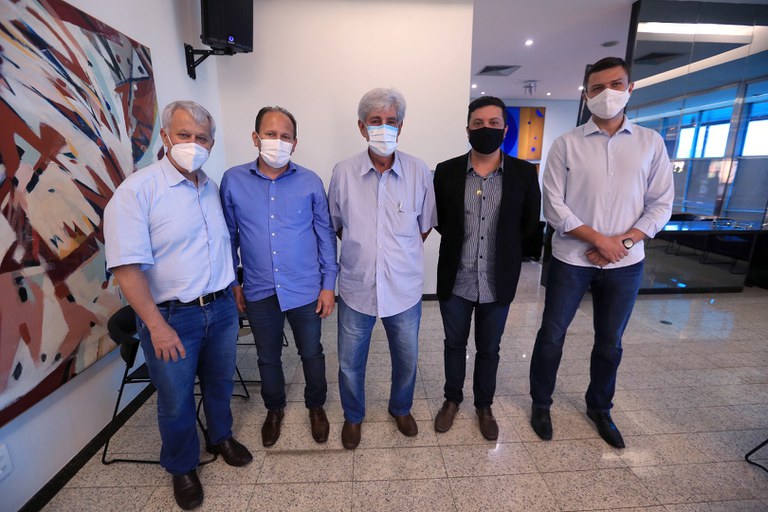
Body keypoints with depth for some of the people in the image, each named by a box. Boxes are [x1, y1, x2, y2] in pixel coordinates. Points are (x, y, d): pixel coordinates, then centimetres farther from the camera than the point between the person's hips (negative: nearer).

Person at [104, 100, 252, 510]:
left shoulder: (212, 187, 5)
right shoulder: (136, 191, -14)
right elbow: (127, 267, -18)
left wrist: (232, 290, 16)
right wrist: (156, 326, -18)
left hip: (221, 308, 5)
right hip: (172, 316, -5)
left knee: (219, 382, 22)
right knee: (176, 401, 14)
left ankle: (221, 437, 49)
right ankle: (182, 468, 40)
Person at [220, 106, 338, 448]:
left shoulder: (310, 182, -6)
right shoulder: (233, 180, -4)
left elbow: (325, 235, -2)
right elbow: (229, 235, 5)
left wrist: (329, 284, -3)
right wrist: (232, 283, 6)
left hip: (305, 289, -1)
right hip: (258, 291, 2)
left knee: (311, 353, 15)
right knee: (267, 357, 20)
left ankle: (316, 406, 42)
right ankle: (274, 409, 46)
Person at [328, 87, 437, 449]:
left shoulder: (419, 172, -7)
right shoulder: (343, 172, -6)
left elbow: (425, 226, 6)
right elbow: (336, 225, 7)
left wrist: (402, 252, 4)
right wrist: (360, 248, 4)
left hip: (404, 288, 1)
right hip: (357, 287, 0)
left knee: (407, 359, 18)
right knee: (350, 362, 15)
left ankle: (401, 408, 50)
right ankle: (353, 416, 45)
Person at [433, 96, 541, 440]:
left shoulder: (524, 173, -4)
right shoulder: (446, 171, -4)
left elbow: (530, 226, 3)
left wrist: (503, 251, 3)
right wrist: (461, 243, 2)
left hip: (497, 282, 0)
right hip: (455, 280, 0)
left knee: (489, 348, 18)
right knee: (454, 343, 18)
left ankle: (484, 405, 42)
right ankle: (452, 399, 42)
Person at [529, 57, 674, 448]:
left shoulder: (651, 143, 5)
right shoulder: (567, 144, -3)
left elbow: (661, 204, 3)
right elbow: (553, 206, -9)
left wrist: (622, 243, -12)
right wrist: (600, 240, -14)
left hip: (626, 264, 3)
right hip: (571, 260, -2)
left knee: (610, 342, 16)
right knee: (551, 337, 6)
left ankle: (599, 408, 39)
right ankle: (540, 403, 29)